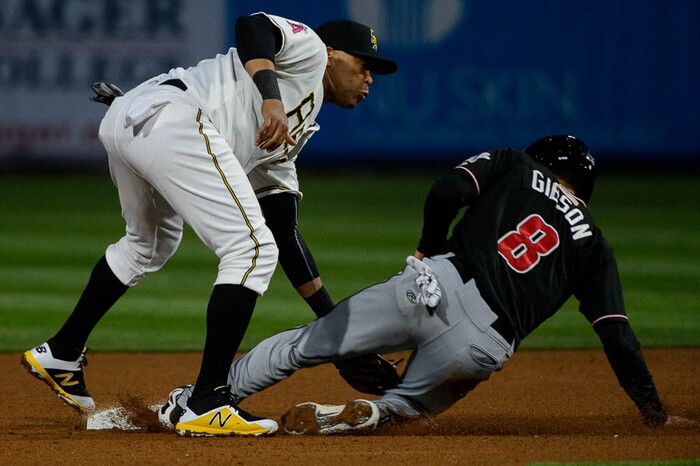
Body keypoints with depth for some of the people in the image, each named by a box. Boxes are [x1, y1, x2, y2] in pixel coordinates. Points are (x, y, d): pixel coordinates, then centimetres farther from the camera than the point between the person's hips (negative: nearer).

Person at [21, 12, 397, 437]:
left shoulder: (290, 139, 34)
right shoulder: (308, 49, 14)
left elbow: (285, 234, 33)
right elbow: (251, 26, -9)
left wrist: (335, 320, 31)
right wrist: (271, 101, -24)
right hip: (170, 114, -10)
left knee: (152, 244, 36)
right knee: (252, 250, -9)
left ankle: (61, 354, 47)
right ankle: (207, 405, -12)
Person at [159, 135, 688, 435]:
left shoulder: (514, 165, 20)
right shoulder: (593, 246, 20)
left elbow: (448, 191, 1)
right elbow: (619, 336, 13)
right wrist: (656, 414, 19)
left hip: (436, 285, 0)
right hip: (484, 344, 0)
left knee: (304, 345, 13)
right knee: (407, 404, 20)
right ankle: (361, 415, -13)